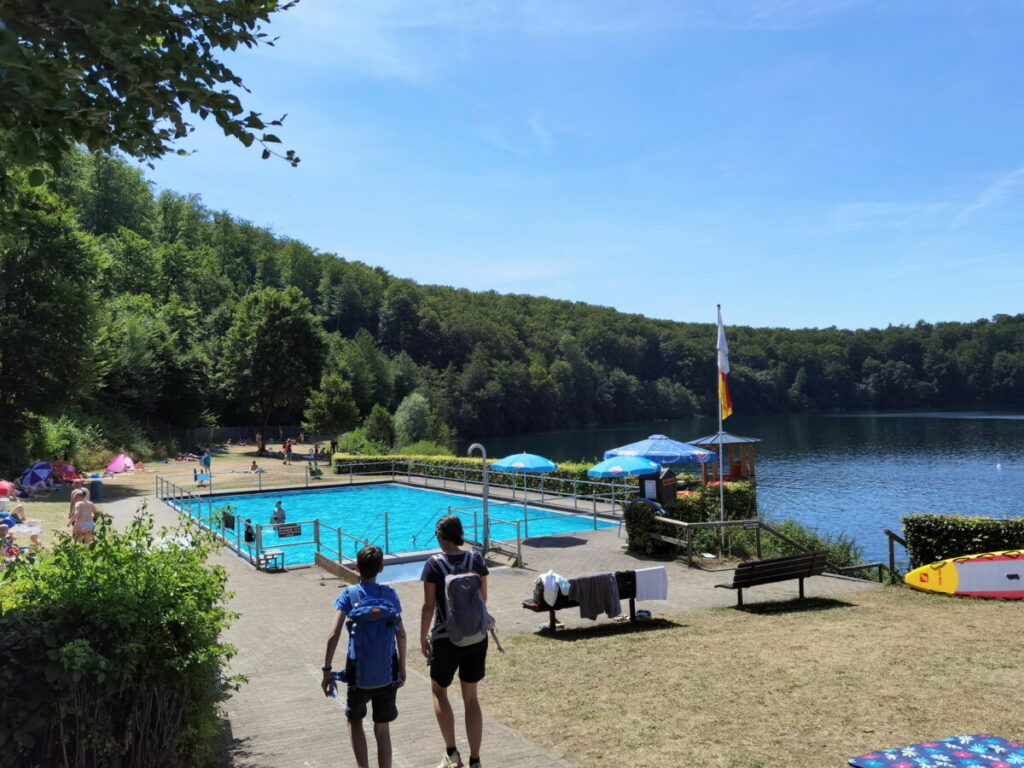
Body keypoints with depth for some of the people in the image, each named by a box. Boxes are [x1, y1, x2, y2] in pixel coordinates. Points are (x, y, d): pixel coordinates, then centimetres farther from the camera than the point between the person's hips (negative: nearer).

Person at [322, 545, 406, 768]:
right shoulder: (390, 594, -2)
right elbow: (401, 634, -3)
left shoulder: (349, 595, -6)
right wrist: (402, 668, 7)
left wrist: (327, 671, -8)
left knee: (354, 720, 22)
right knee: (382, 729, 13)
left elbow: (333, 635, -14)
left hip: (359, 672, -1)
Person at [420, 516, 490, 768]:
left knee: (439, 691, 19)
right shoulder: (476, 560, -3)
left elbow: (428, 606, -12)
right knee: (471, 697, 14)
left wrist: (423, 638, 0)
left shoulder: (433, 564, -13)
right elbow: (483, 598, 4)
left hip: (447, 639, -3)